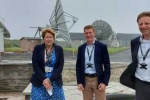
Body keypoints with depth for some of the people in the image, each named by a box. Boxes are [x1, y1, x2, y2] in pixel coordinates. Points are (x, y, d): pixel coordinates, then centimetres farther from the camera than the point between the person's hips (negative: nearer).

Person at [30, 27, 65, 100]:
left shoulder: (59, 49, 2)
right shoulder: (37, 48, 1)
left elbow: (60, 66, -4)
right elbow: (35, 65, -6)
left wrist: (50, 80, -13)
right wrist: (44, 79, -16)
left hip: (55, 82, 1)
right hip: (39, 82, -1)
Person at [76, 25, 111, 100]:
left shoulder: (102, 46, -2)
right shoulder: (81, 48, 7)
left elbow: (107, 66, -3)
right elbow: (78, 66, 8)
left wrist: (105, 82, -11)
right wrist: (79, 82, 0)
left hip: (98, 80, -3)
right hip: (85, 80, 3)